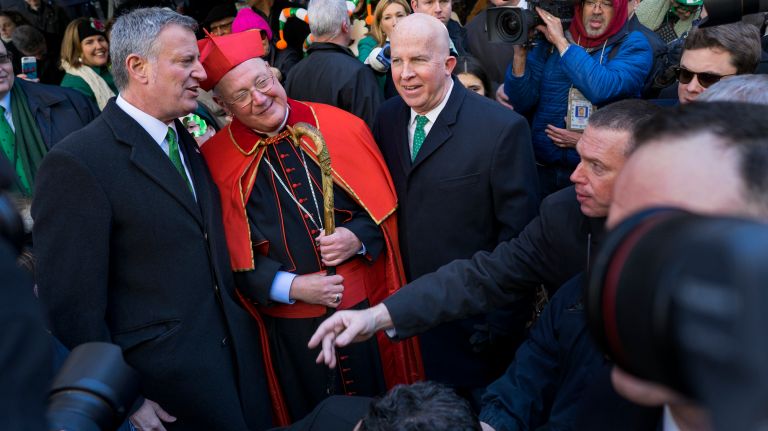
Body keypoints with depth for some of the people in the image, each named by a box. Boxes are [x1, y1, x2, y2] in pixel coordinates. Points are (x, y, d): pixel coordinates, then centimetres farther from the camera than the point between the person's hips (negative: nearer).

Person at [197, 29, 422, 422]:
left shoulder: (342, 127, -6)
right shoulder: (218, 162, -9)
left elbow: (384, 204, 1)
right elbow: (227, 255, -6)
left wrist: (358, 237, -18)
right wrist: (290, 287, -17)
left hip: (367, 304, 1)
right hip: (290, 320, -1)